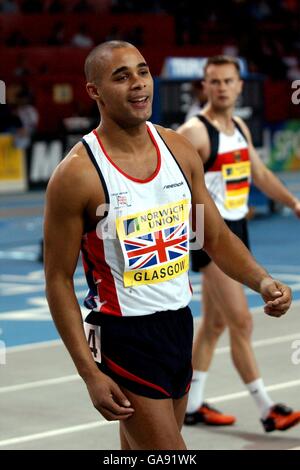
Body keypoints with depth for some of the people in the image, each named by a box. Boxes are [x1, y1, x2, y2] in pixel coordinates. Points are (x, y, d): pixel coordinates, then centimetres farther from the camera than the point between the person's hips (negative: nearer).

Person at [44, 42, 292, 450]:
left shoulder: (179, 150, 2)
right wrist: (90, 373, -16)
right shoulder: (76, 175, -16)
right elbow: (59, 279, -12)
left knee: (138, 450, 17)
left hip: (180, 324, 6)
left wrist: (262, 281, -8)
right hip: (124, 336, -6)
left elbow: (217, 237, 11)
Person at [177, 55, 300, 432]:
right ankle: (266, 410, -5)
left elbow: (260, 175, 23)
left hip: (236, 231, 9)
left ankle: (192, 405, 23)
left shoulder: (240, 128, 11)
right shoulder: (194, 132, -14)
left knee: (215, 323, 13)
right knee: (241, 323, -10)